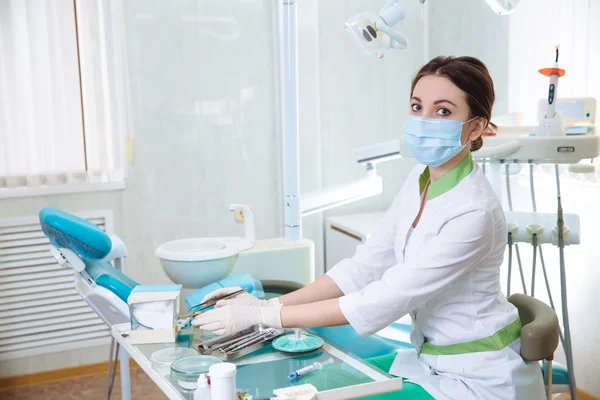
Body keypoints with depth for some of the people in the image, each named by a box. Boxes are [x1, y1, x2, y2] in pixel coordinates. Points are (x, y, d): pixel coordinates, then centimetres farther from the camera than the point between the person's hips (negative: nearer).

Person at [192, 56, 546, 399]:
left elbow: (382, 303, -29)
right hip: (430, 359, 7)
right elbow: (365, 266, -2)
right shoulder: (420, 180, -2)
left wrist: (261, 315, -26)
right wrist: (271, 303, -11)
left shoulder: (473, 212, -28)